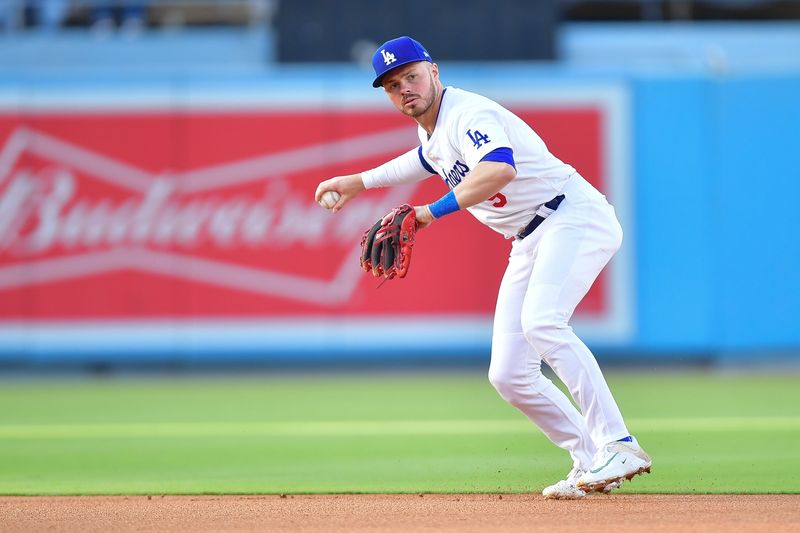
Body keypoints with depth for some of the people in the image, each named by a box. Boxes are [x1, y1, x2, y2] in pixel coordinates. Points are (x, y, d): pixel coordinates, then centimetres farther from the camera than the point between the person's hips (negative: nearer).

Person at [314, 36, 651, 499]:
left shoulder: (469, 113, -16)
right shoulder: (430, 132, 14)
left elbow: (500, 169, -38)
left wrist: (435, 210, -38)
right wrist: (359, 182, 39)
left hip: (574, 217, -10)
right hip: (529, 245, 10)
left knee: (540, 323, -34)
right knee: (509, 375, 1)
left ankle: (619, 447, -38)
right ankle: (590, 462, 9)